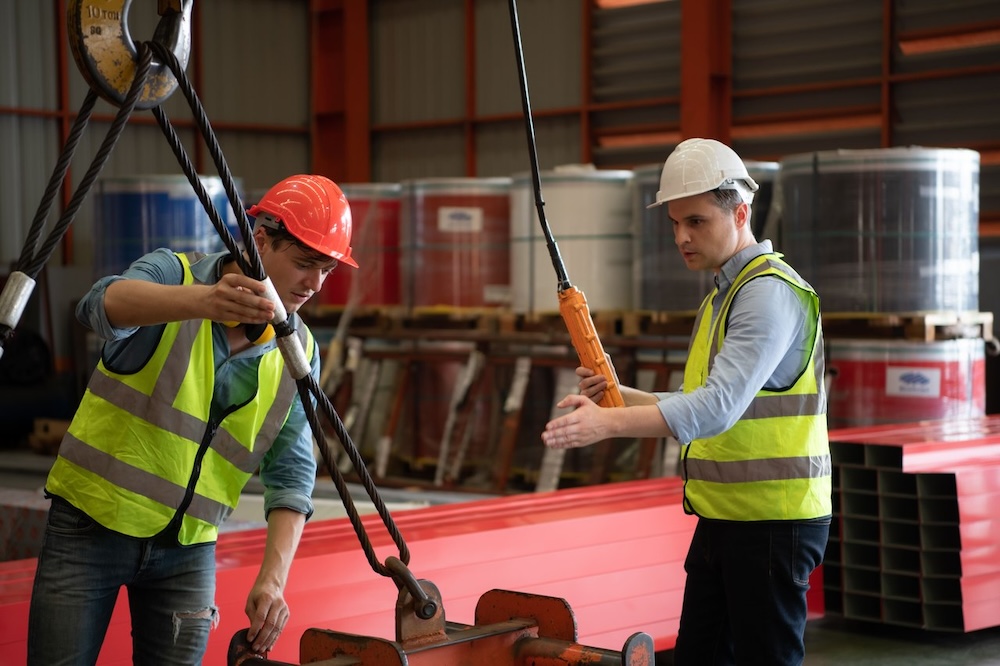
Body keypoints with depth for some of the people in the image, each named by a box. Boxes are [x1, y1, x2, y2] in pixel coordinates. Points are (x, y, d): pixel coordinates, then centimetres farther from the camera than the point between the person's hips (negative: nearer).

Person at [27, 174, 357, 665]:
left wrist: (274, 577, -18)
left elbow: (291, 473, -3)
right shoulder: (173, 274, -11)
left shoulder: (298, 351, 0)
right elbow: (104, 305, -34)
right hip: (92, 524, -3)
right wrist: (203, 300, -54)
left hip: (188, 547, 3)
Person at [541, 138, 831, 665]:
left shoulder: (770, 292, -16)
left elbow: (719, 406, -28)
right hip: (723, 518, 10)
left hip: (773, 522, -10)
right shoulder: (720, 298, 17)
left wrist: (609, 423, -35)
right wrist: (620, 394, 5)